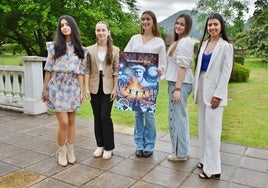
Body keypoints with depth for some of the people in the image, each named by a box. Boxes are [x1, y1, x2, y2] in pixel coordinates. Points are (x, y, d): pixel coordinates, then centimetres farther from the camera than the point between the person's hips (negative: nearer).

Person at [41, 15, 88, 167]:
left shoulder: (80, 49, 6)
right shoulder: (54, 46, 0)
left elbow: (80, 72, 6)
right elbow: (48, 69, 0)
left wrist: (82, 91, 3)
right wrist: (45, 89, 0)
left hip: (73, 88, 2)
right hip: (57, 87, -2)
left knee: (72, 121, 7)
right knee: (63, 122, -6)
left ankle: (70, 151, 22)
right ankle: (62, 152, 14)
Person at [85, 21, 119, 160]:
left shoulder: (114, 50, 0)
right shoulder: (90, 50, 4)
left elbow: (116, 70, -1)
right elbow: (87, 70, 2)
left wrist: (115, 88, -7)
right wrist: (86, 88, -5)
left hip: (108, 87, -2)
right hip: (95, 87, 2)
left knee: (105, 116, -5)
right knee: (97, 117, 8)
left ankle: (108, 147, 10)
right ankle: (100, 145, 22)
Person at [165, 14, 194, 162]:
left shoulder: (185, 41, -11)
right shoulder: (178, 41, 18)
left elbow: (183, 66, -18)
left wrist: (177, 88, -21)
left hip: (180, 83, -10)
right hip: (176, 82, 10)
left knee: (177, 117, -3)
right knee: (180, 117, 14)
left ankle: (180, 153, 10)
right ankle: (182, 150, 25)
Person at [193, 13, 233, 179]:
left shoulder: (226, 46, -7)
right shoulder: (204, 43, 11)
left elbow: (226, 72, -11)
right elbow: (199, 66, 12)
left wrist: (218, 94, -16)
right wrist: (196, 89, 9)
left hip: (214, 90, -7)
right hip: (202, 88, 7)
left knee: (212, 129, -5)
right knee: (203, 127, 13)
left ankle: (213, 168, 5)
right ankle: (205, 159, 26)